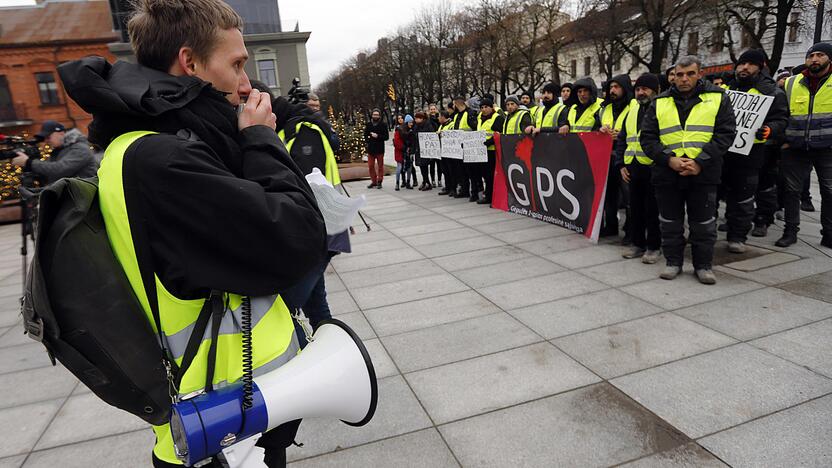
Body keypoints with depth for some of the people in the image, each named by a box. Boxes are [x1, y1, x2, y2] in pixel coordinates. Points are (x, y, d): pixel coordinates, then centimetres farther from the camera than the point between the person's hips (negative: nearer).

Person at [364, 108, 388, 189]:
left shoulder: (383, 125, -2)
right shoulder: (368, 124, 9)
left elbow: (386, 137, -6)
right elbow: (365, 134, 16)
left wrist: (377, 136, -18)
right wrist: (368, 138, -4)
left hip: (380, 149, -3)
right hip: (370, 149, 4)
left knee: (380, 166, 4)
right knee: (371, 165, 7)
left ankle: (379, 181, 13)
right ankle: (373, 181, 19)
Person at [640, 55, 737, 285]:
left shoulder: (718, 98, 4)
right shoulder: (660, 103, 7)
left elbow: (725, 134, -3)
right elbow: (647, 137, 2)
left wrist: (700, 162, -15)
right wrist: (669, 159, -13)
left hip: (703, 174, -1)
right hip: (667, 173, 1)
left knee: (703, 223, 6)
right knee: (670, 222, 10)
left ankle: (703, 264, 21)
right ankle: (673, 261, 24)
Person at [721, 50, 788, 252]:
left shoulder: (771, 92, 2)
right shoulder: (724, 88, 15)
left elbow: (780, 120, -3)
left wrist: (768, 130, -23)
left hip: (748, 152, -3)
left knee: (743, 197, 3)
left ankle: (737, 236, 13)